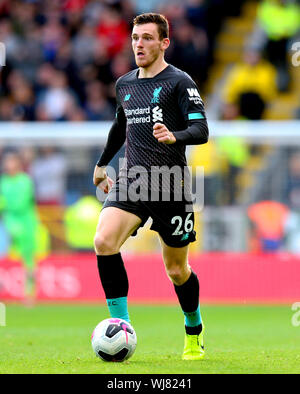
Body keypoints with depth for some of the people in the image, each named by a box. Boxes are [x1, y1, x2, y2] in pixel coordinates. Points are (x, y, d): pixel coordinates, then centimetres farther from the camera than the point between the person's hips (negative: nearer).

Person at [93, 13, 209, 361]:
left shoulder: (179, 82, -4)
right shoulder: (124, 84, 14)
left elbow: (201, 131, -12)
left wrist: (174, 137, -31)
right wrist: (102, 163, 37)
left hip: (170, 186, -4)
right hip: (131, 181, 4)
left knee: (176, 270, 5)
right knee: (104, 241, -23)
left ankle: (194, 332, 34)